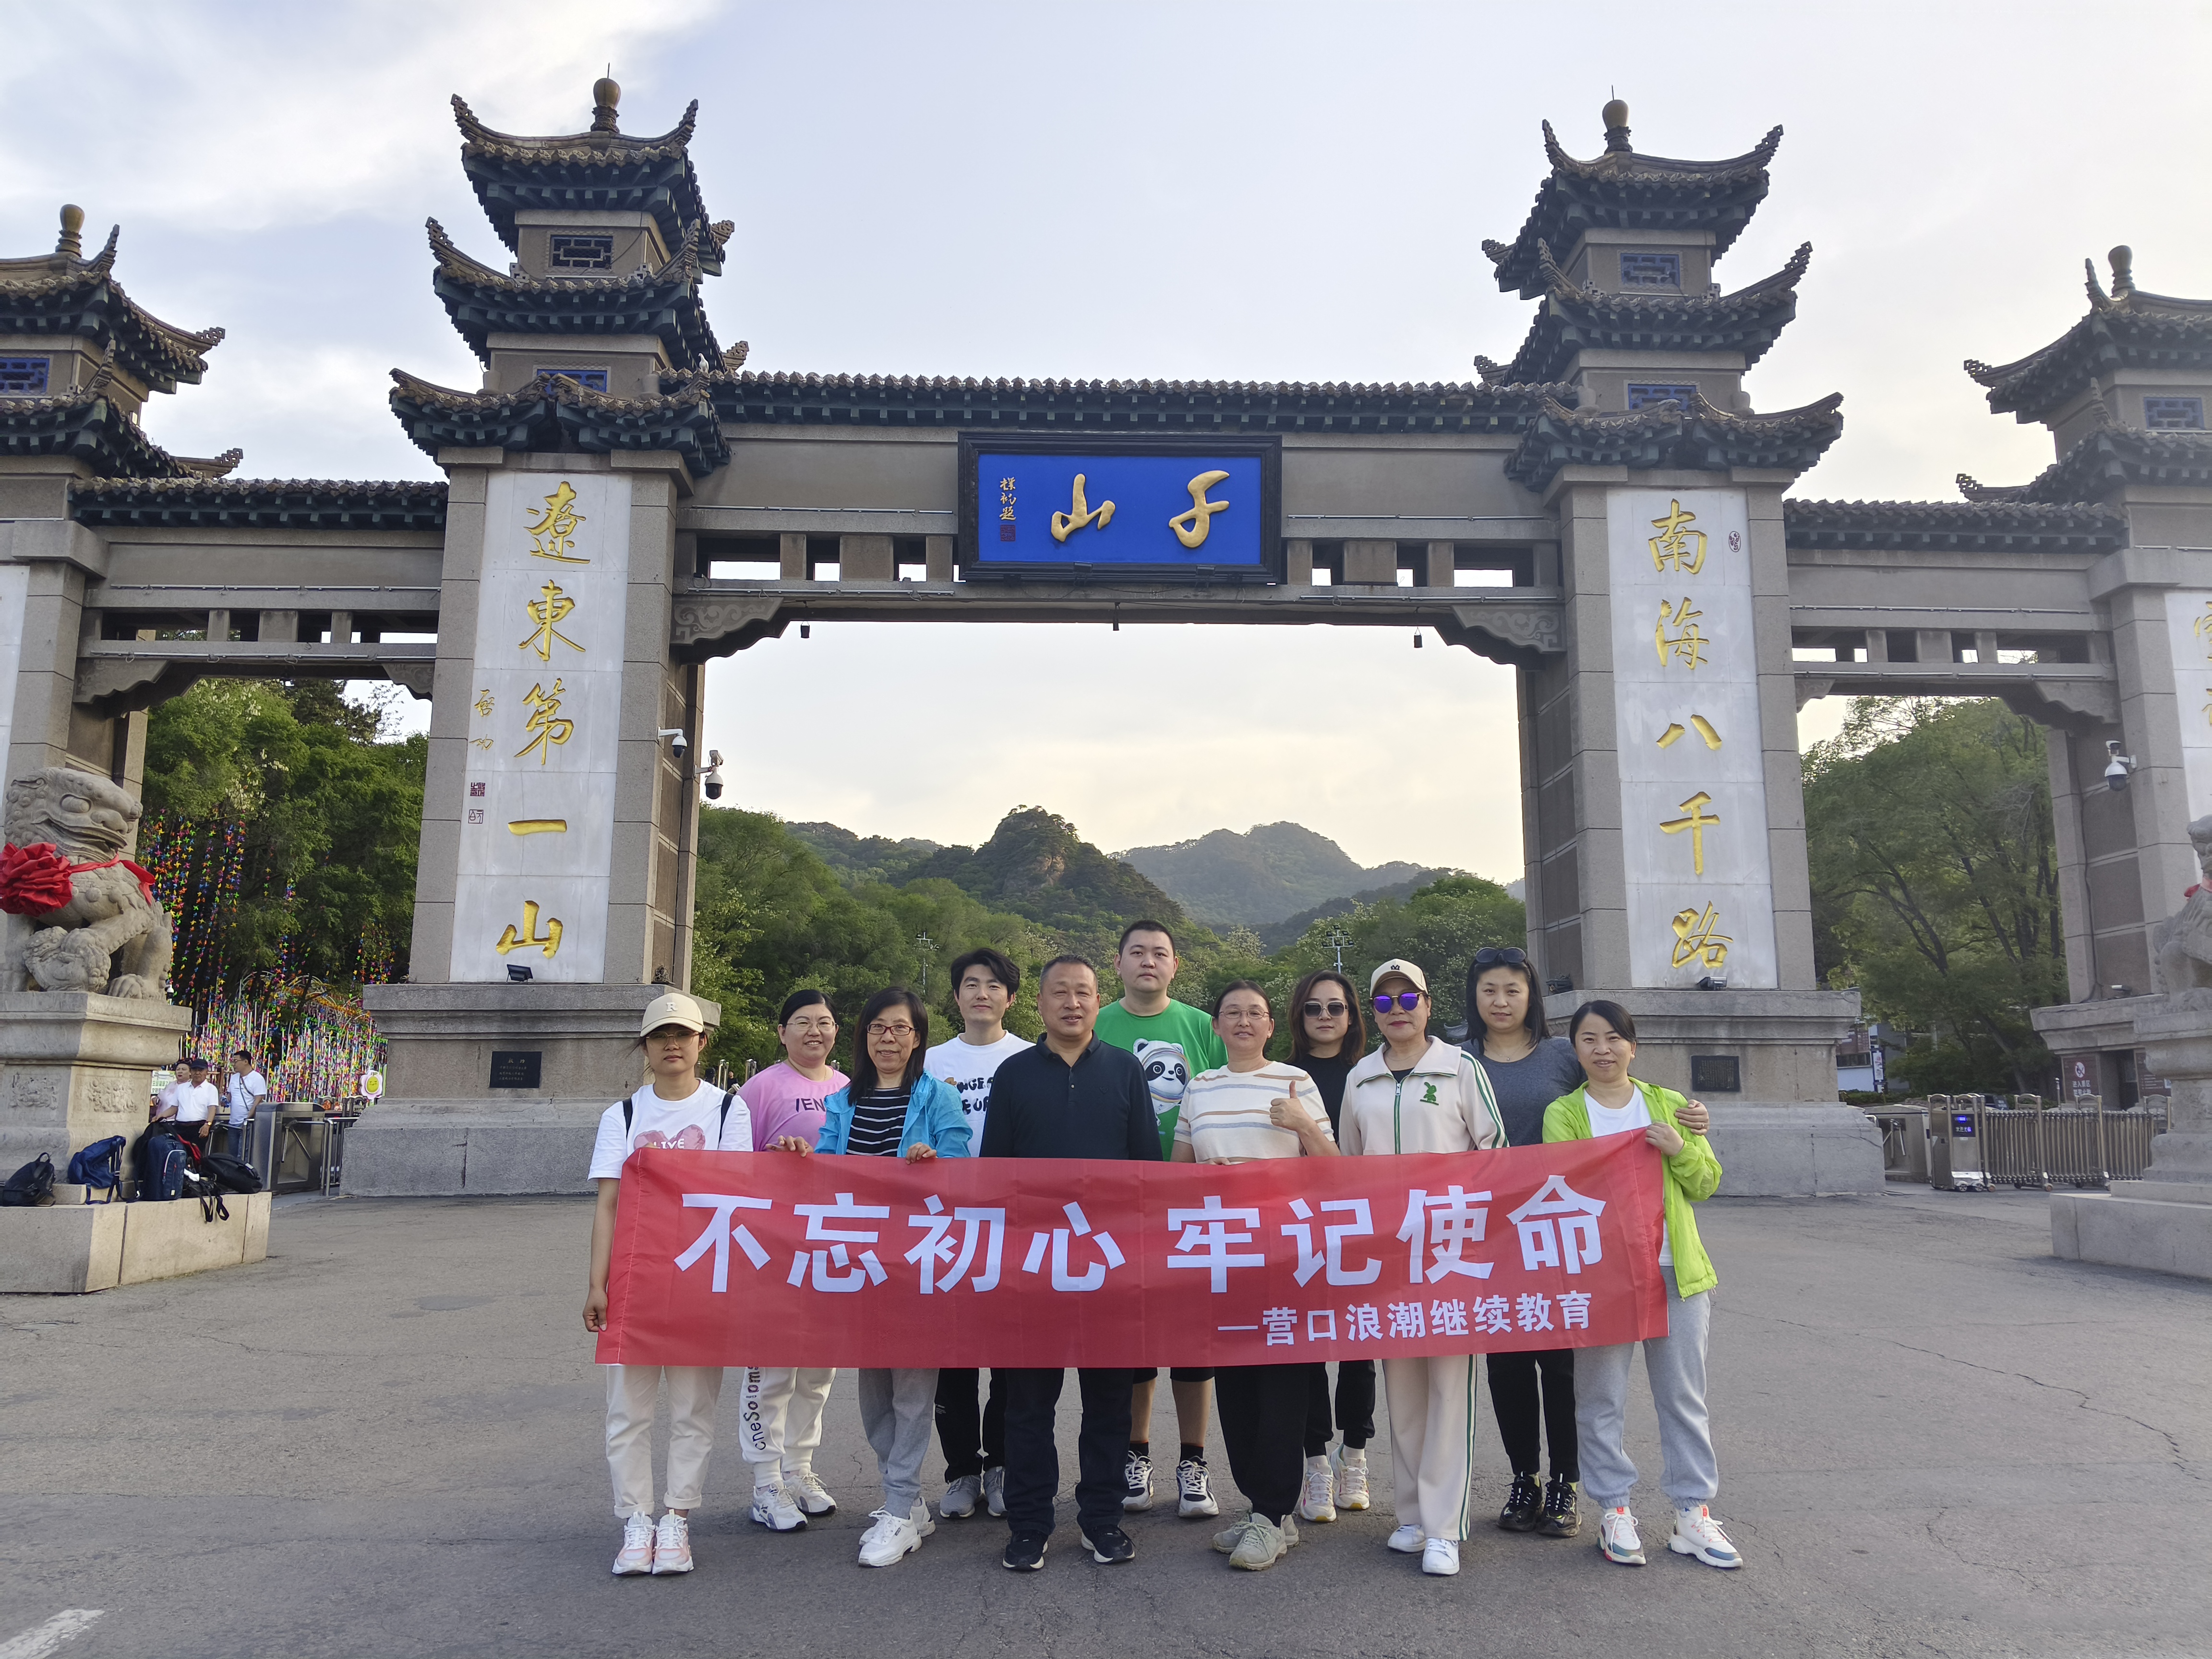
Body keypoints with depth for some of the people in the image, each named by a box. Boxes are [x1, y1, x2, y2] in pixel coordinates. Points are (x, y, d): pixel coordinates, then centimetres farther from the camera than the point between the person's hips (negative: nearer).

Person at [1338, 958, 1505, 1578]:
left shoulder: (1461, 1068, 2)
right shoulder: (1359, 1080, 12)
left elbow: (1494, 1149, 4)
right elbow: (1348, 1164, 19)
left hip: (1453, 1243, -3)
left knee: (1449, 1377, -6)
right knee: (1400, 1379, 7)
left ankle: (1444, 1526, -2)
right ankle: (1414, 1511, 18)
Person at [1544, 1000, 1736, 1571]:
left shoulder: (1668, 1105, 10)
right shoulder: (1564, 1113, 4)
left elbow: (1705, 1184, 7)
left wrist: (1681, 1150, -12)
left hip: (1675, 1270, 2)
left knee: (1684, 1396, 8)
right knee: (1601, 1399, 4)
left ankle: (1693, 1514, 18)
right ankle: (1614, 1512, 17)